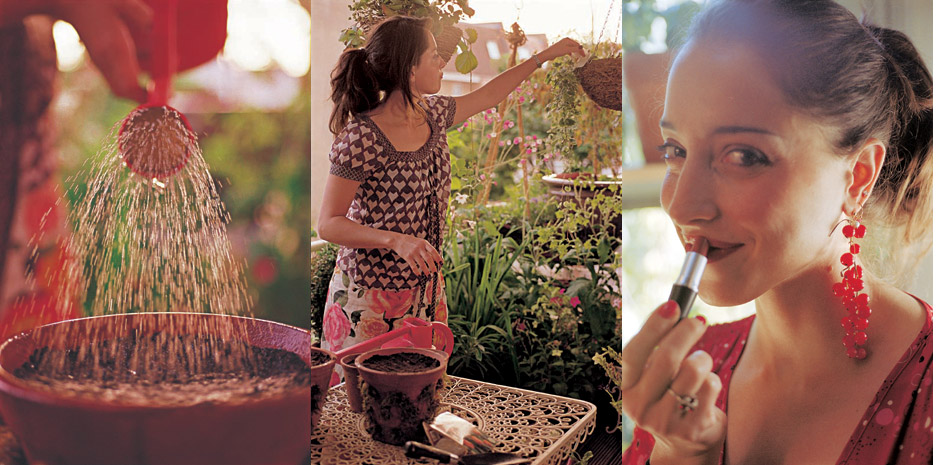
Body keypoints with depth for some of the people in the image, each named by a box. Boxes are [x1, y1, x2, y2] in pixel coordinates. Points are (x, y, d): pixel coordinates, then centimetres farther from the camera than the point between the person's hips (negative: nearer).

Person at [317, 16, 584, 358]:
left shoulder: (432, 114, 2)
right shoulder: (360, 138, -21)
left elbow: (487, 95, 20)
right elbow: (328, 225, -19)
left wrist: (545, 55, 25)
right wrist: (397, 241, -32)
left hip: (424, 287, 7)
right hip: (370, 297, -7)